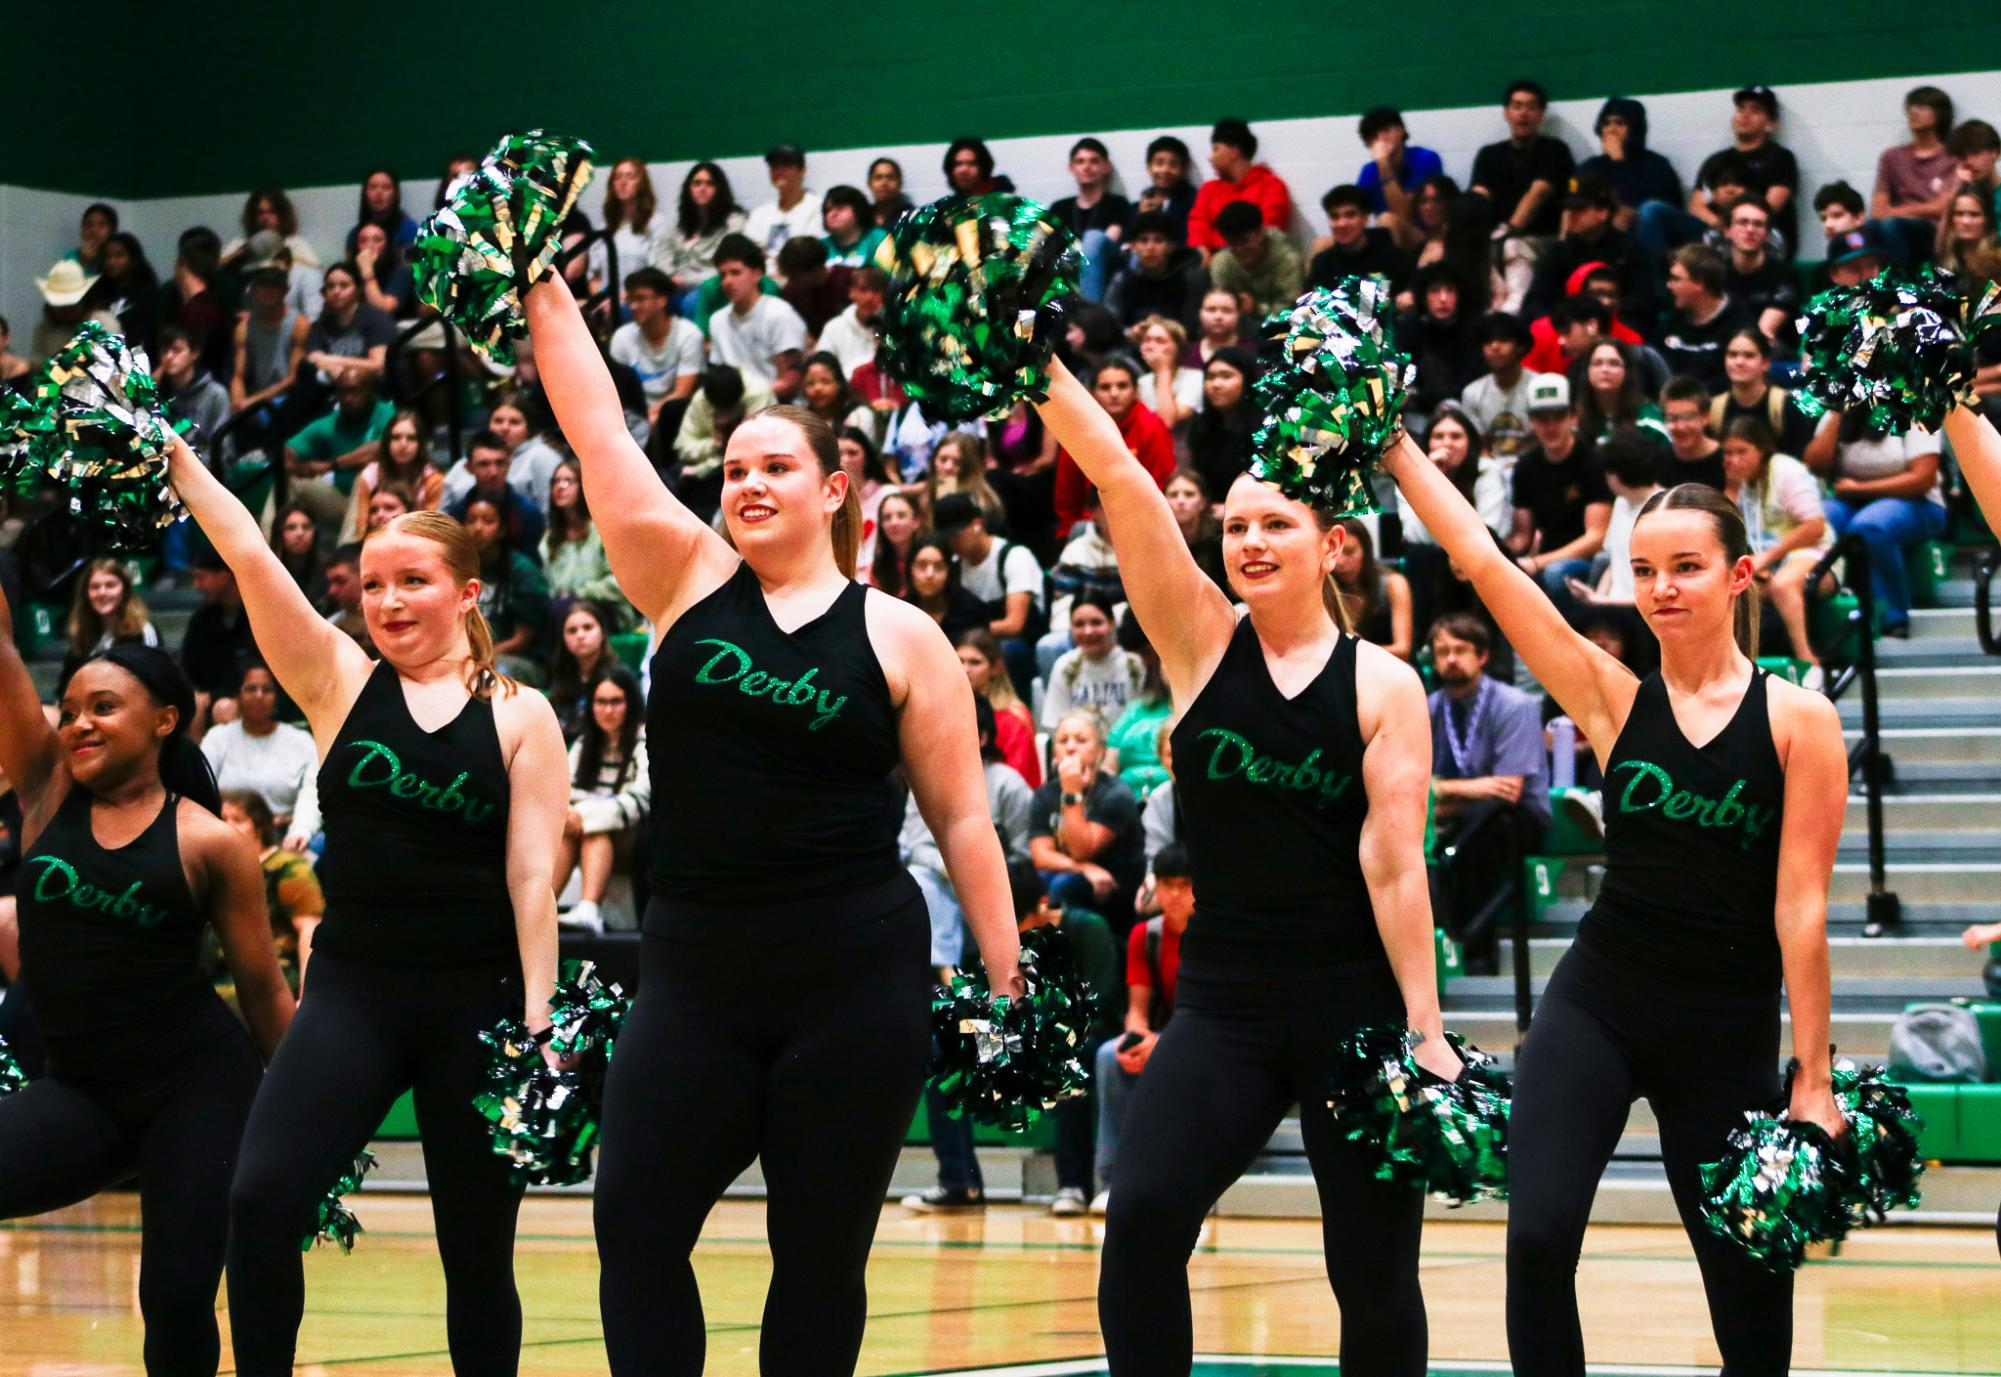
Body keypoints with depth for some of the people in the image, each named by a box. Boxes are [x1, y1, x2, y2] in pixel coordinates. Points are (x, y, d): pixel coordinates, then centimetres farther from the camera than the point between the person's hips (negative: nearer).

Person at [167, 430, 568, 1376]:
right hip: (353, 986, 1)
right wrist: (163, 446, -8)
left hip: (478, 995, -1)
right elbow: (246, 552, -2)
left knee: (478, 1252, 5)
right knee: (260, 1201, -17)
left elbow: (532, 879, -4)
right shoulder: (340, 684, 4)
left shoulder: (519, 717, 1)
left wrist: (537, 1025, -10)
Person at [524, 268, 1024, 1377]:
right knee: (636, 1222, -3)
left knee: (821, 1250, 3)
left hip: (853, 978, -2)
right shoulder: (687, 579, 6)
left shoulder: (899, 638, 0)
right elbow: (595, 426, 1)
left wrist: (1007, 977, 0)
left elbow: (962, 818, 3)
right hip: (695, 971, 3)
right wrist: (542, 286, -4)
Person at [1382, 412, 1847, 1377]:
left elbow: (1800, 905, -7)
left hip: (1729, 1030, -1)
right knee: (1538, 1236, -17)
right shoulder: (1612, 698, 1)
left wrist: (1813, 1079, -8)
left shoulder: (1799, 719, -4)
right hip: (1599, 1001, 1)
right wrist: (1392, 445, -8)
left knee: (1748, 1280, 5)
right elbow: (1484, 564, -4)